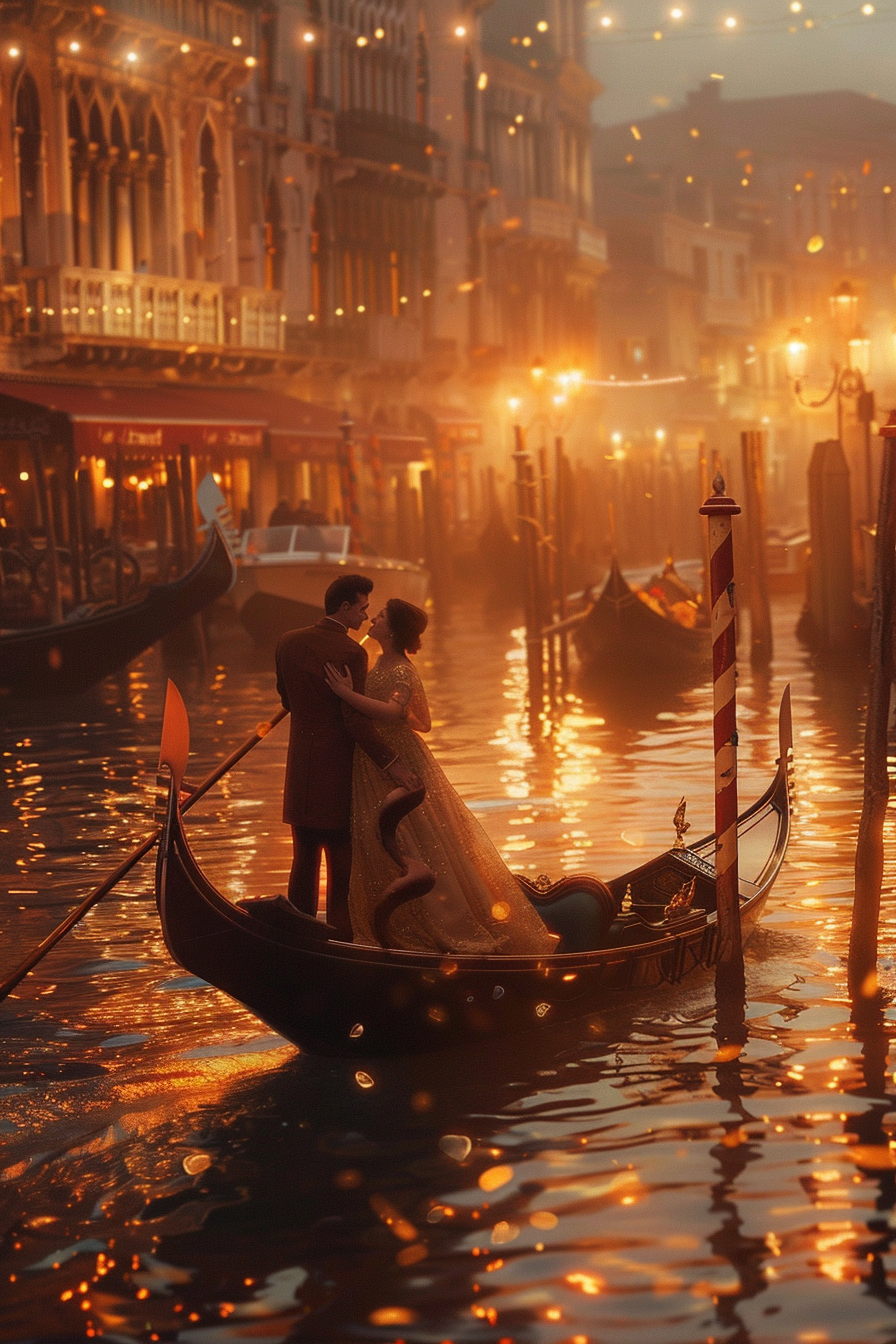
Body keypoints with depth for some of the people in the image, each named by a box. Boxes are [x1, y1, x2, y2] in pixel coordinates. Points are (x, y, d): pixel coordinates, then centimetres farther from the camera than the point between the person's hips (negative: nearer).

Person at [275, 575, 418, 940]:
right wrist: (390, 762, -19)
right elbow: (355, 720, -21)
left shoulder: (288, 643, 2)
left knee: (304, 857, 17)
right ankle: (340, 936, 4)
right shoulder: (351, 653, -17)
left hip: (299, 768, 6)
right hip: (337, 769, -6)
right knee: (341, 861, 3)